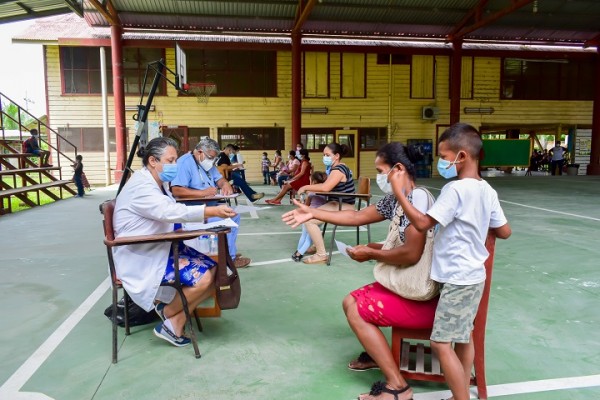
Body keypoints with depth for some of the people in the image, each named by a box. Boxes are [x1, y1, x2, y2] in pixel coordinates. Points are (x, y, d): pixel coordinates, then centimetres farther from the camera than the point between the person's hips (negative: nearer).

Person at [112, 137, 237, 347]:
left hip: (162, 248, 10)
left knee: (213, 271, -5)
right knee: (202, 278, -23)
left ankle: (175, 324, 1)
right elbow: (171, 211, -34)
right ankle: (167, 312, 5)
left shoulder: (158, 183, 13)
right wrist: (212, 211, -41)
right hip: (142, 258, -10)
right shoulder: (141, 186, -19)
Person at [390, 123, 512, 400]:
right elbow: (505, 232, 12)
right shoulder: (487, 190, 6)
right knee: (463, 337, 19)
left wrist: (399, 192, -16)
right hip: (473, 275, 10)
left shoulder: (455, 189, -20)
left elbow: (422, 223, -22)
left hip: (457, 279, -10)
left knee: (441, 343, -3)